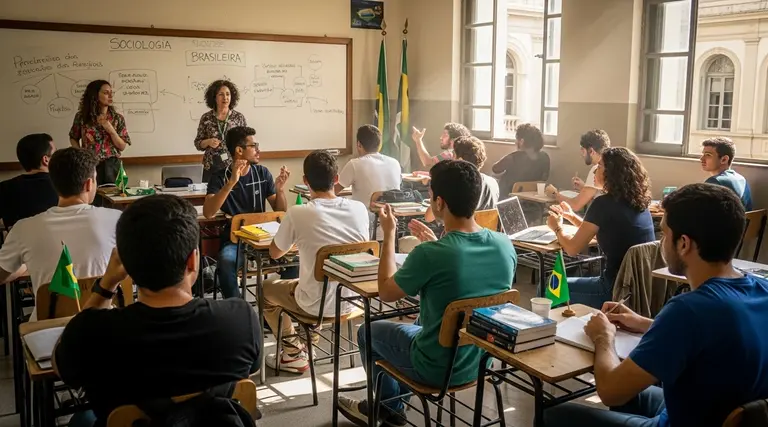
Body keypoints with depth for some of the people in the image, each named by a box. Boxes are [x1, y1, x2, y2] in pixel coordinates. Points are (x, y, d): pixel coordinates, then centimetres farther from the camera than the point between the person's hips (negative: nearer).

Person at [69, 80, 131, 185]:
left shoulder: (117, 118, 0)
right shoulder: (81, 116, 0)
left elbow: (122, 147, 0)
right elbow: (73, 138, 14)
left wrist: (111, 131, -13)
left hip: (111, 166, 0)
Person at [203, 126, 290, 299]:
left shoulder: (262, 173, 7)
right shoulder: (220, 178, -3)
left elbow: (281, 212, 8)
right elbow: (208, 213, -20)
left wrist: (280, 189, -12)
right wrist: (231, 182, -28)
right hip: (233, 240, -3)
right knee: (226, 262, -36)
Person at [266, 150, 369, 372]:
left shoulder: (297, 214, -19)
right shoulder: (359, 208, -9)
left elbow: (275, 253, -2)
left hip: (317, 304, -4)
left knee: (266, 288, 25)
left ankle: (294, 353, 25)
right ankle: (310, 335, 45)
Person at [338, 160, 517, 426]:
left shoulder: (428, 255, -30)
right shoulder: (505, 245, -12)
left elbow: (385, 292, -11)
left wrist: (389, 233, -3)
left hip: (438, 369, -5)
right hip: (482, 359, 6)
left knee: (369, 331, 21)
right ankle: (393, 399, 45)